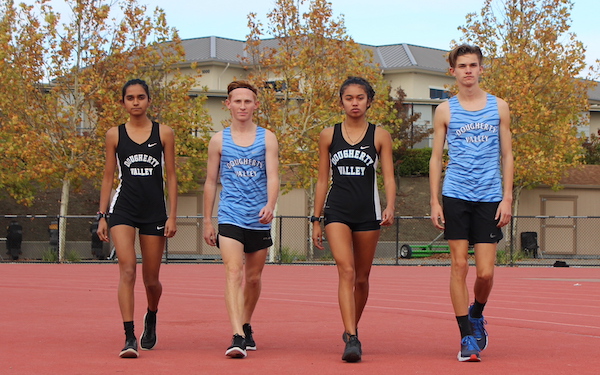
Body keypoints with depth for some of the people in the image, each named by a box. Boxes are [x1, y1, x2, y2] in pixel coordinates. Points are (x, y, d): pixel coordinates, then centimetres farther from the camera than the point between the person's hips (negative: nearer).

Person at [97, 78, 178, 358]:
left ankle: (151, 316, 40)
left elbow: (171, 177, 4)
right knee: (127, 269, -17)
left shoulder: (164, 133, 3)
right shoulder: (115, 135, 5)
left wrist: (172, 216, -2)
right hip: (123, 209, -1)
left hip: (154, 211, 1)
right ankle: (129, 337, -17)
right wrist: (102, 216, 4)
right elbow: (108, 176, 8)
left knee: (151, 279, 8)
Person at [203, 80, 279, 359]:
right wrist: (207, 221, 9)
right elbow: (211, 182, 11)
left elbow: (273, 176, -5)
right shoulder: (218, 140, 6)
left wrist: (270, 205, -24)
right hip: (230, 217, -2)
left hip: (260, 219, 2)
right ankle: (237, 337, -26)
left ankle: (246, 326, 35)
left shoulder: (267, 138, 5)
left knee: (253, 278, 12)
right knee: (233, 273, -17)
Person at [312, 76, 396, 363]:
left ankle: (351, 330, 30)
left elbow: (389, 178, 0)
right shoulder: (328, 135, 6)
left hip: (368, 212, 1)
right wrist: (316, 220, 8)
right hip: (337, 211, -1)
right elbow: (322, 180, 10)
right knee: (346, 271, -17)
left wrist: (390, 207, -18)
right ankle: (351, 340, -22)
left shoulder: (380, 136, 4)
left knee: (361, 278, 9)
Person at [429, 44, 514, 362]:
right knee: (459, 266, -4)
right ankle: (467, 337, 4)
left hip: (490, 198, 1)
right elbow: (436, 158, 7)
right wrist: (434, 202, -1)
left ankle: (477, 314, 27)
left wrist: (507, 198, 0)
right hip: (456, 196, 0)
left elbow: (506, 155, 9)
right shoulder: (445, 110, 6)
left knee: (485, 272, -3)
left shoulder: (499, 107, 8)